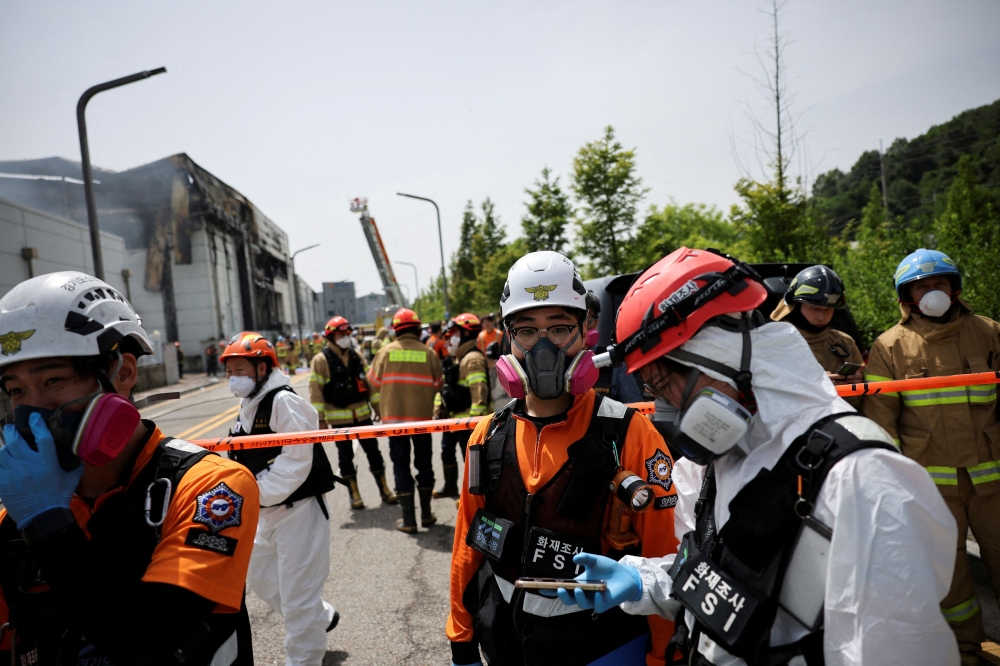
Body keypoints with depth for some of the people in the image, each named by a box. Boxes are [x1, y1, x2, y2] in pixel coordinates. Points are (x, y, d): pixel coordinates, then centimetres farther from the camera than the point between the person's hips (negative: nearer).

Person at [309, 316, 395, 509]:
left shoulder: (356, 356, 9)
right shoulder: (321, 360, -8)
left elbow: (369, 383, 13)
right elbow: (316, 391, -10)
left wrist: (378, 408, 11)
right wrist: (321, 419, -14)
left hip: (362, 414, 4)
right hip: (339, 418, -4)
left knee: (373, 451, 8)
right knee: (346, 456, 6)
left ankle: (384, 489, 19)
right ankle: (354, 493, 18)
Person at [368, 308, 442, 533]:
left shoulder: (386, 352, -6)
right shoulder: (429, 354, -6)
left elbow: (374, 382, 3)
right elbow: (436, 385, 0)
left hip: (394, 416, -1)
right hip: (422, 416, 1)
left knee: (401, 466, 7)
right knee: (424, 464, 15)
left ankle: (408, 520, 9)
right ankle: (426, 514, 24)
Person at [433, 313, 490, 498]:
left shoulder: (472, 358, -19)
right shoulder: (455, 358, 14)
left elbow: (479, 391, -27)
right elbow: (445, 386, 21)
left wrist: (475, 418, -30)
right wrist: (438, 409, 19)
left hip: (466, 418, -11)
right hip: (452, 417, 11)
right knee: (447, 451, 22)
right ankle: (450, 487, 39)